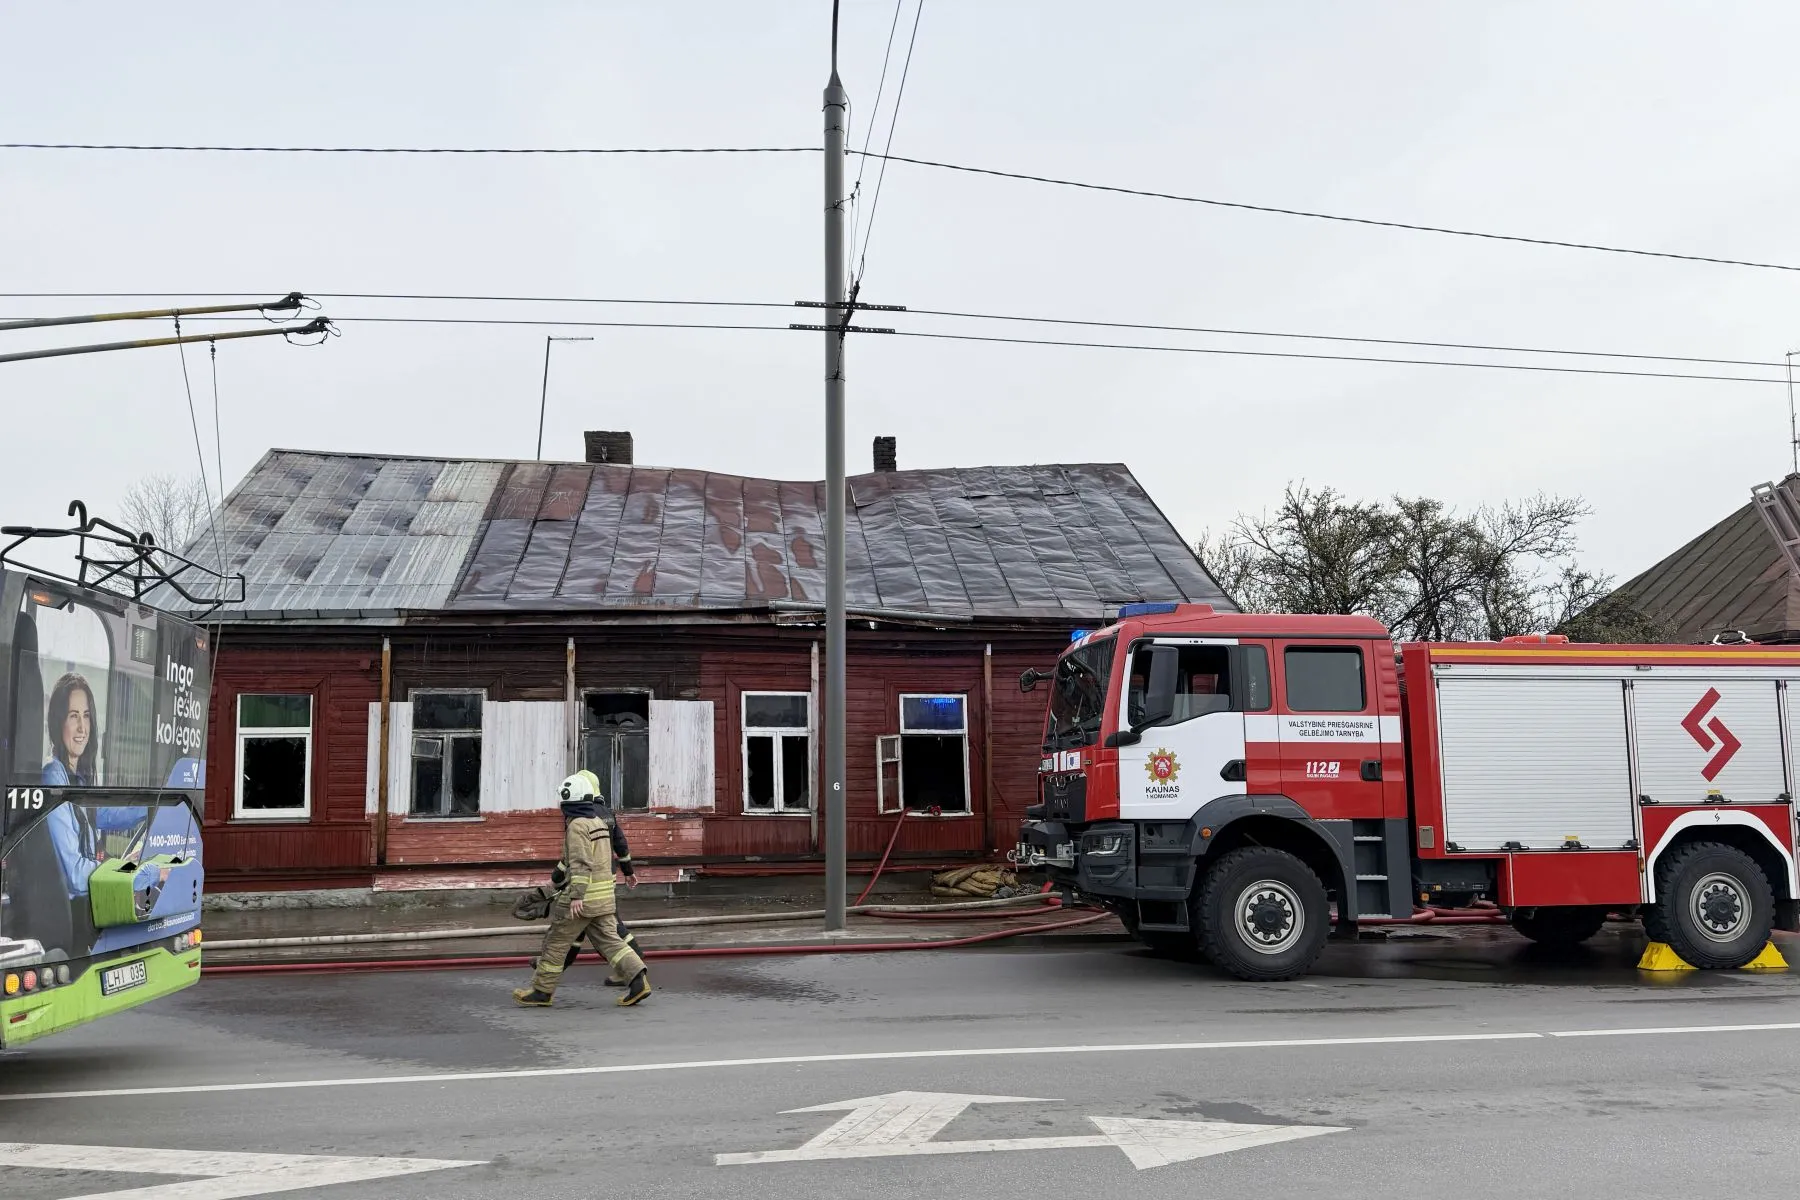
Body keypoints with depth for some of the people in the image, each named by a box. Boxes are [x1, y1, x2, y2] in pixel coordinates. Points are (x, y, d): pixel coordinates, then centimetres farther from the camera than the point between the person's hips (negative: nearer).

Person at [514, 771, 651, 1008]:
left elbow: (581, 863, -22)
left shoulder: (577, 825, -13)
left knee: (557, 942, 5)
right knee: (609, 939, 6)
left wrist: (576, 895, -26)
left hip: (583, 895, -8)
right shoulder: (599, 821, 15)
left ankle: (542, 991, 13)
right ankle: (638, 978, -9)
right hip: (604, 895, 8)